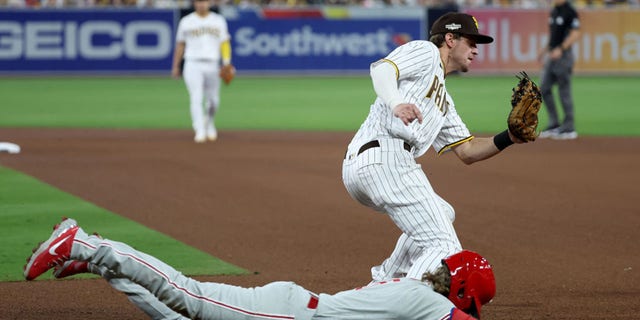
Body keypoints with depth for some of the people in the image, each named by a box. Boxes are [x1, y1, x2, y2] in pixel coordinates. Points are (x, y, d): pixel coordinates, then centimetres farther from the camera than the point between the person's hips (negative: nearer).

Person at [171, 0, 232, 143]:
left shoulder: (219, 21, 9)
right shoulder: (186, 21, 6)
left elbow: (225, 43, 7)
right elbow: (180, 44, 12)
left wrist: (227, 64, -5)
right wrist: (175, 66, 12)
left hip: (212, 65, 2)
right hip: (193, 65, -2)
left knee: (214, 101, 6)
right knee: (196, 98, -14)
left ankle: (209, 125, 34)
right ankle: (200, 131, -16)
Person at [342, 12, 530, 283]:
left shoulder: (444, 101, 34)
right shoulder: (425, 52, 8)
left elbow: (467, 151, 28)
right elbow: (381, 68, -12)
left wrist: (509, 138, 12)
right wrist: (396, 104, -31)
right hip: (384, 155, -10)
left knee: (442, 214, 33)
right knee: (445, 248, -14)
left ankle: (384, 284, 24)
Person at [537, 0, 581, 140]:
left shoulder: (570, 12, -13)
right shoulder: (553, 11, 14)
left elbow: (575, 34, -18)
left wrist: (560, 49, -24)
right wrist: (546, 49, 14)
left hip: (563, 55, -9)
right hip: (552, 55, 9)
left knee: (564, 92, -3)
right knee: (544, 89, 8)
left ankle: (569, 129, 4)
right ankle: (554, 125, 15)